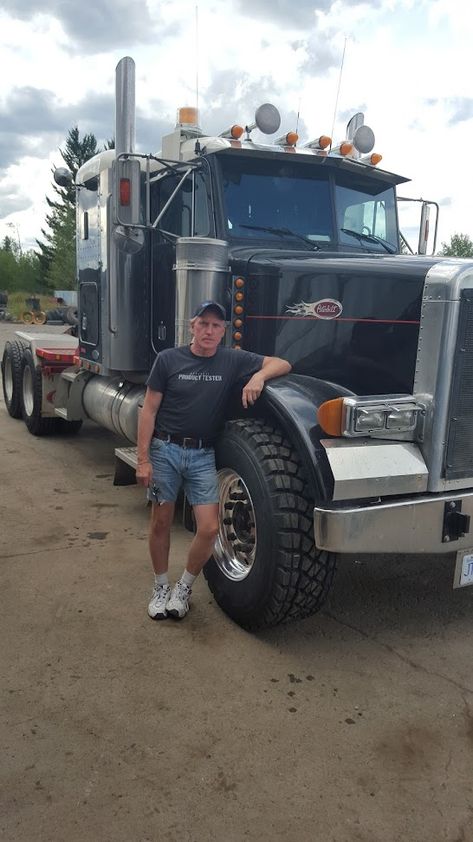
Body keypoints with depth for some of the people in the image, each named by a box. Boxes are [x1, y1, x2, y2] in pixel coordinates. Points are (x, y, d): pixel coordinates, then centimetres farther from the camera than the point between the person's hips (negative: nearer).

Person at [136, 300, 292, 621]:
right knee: (161, 523, 10)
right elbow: (149, 410, -3)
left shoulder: (233, 360, 0)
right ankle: (161, 587, 31)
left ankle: (184, 588, 20)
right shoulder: (168, 359, -4)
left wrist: (258, 376, -20)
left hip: (203, 455, 1)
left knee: (209, 528, -5)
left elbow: (282, 364, 2)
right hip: (165, 449, -1)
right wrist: (143, 459, -8)